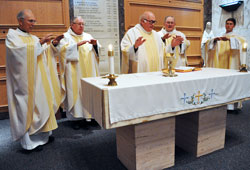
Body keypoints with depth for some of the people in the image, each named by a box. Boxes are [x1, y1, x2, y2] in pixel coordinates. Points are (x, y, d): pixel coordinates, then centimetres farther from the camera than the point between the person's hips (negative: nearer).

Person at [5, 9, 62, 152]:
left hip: (39, 80, 7)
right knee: (27, 108, -3)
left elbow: (45, 53, 13)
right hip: (25, 81, -7)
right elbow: (21, 50, -20)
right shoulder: (12, 35, -1)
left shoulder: (34, 38, 18)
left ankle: (42, 134, 20)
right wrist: (40, 43, -23)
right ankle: (28, 142, 6)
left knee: (42, 104, 8)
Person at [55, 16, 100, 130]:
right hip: (74, 73, -4)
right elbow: (62, 49, -14)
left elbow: (97, 51, 12)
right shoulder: (66, 37, 5)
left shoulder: (88, 36, 17)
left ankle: (90, 113, 14)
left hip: (89, 71, 4)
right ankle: (76, 117, 5)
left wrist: (95, 44, -9)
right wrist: (77, 44, -21)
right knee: (76, 91, -4)